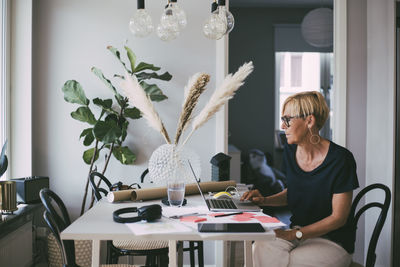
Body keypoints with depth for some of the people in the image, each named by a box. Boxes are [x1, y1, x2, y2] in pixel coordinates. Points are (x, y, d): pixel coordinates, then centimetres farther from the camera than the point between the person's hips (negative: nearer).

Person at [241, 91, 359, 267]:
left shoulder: (340, 159, -16)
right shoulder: (290, 152, 3)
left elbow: (338, 217, -12)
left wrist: (295, 234, -19)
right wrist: (265, 200, 1)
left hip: (332, 241, -4)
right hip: (297, 232, 5)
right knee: (260, 249, -25)